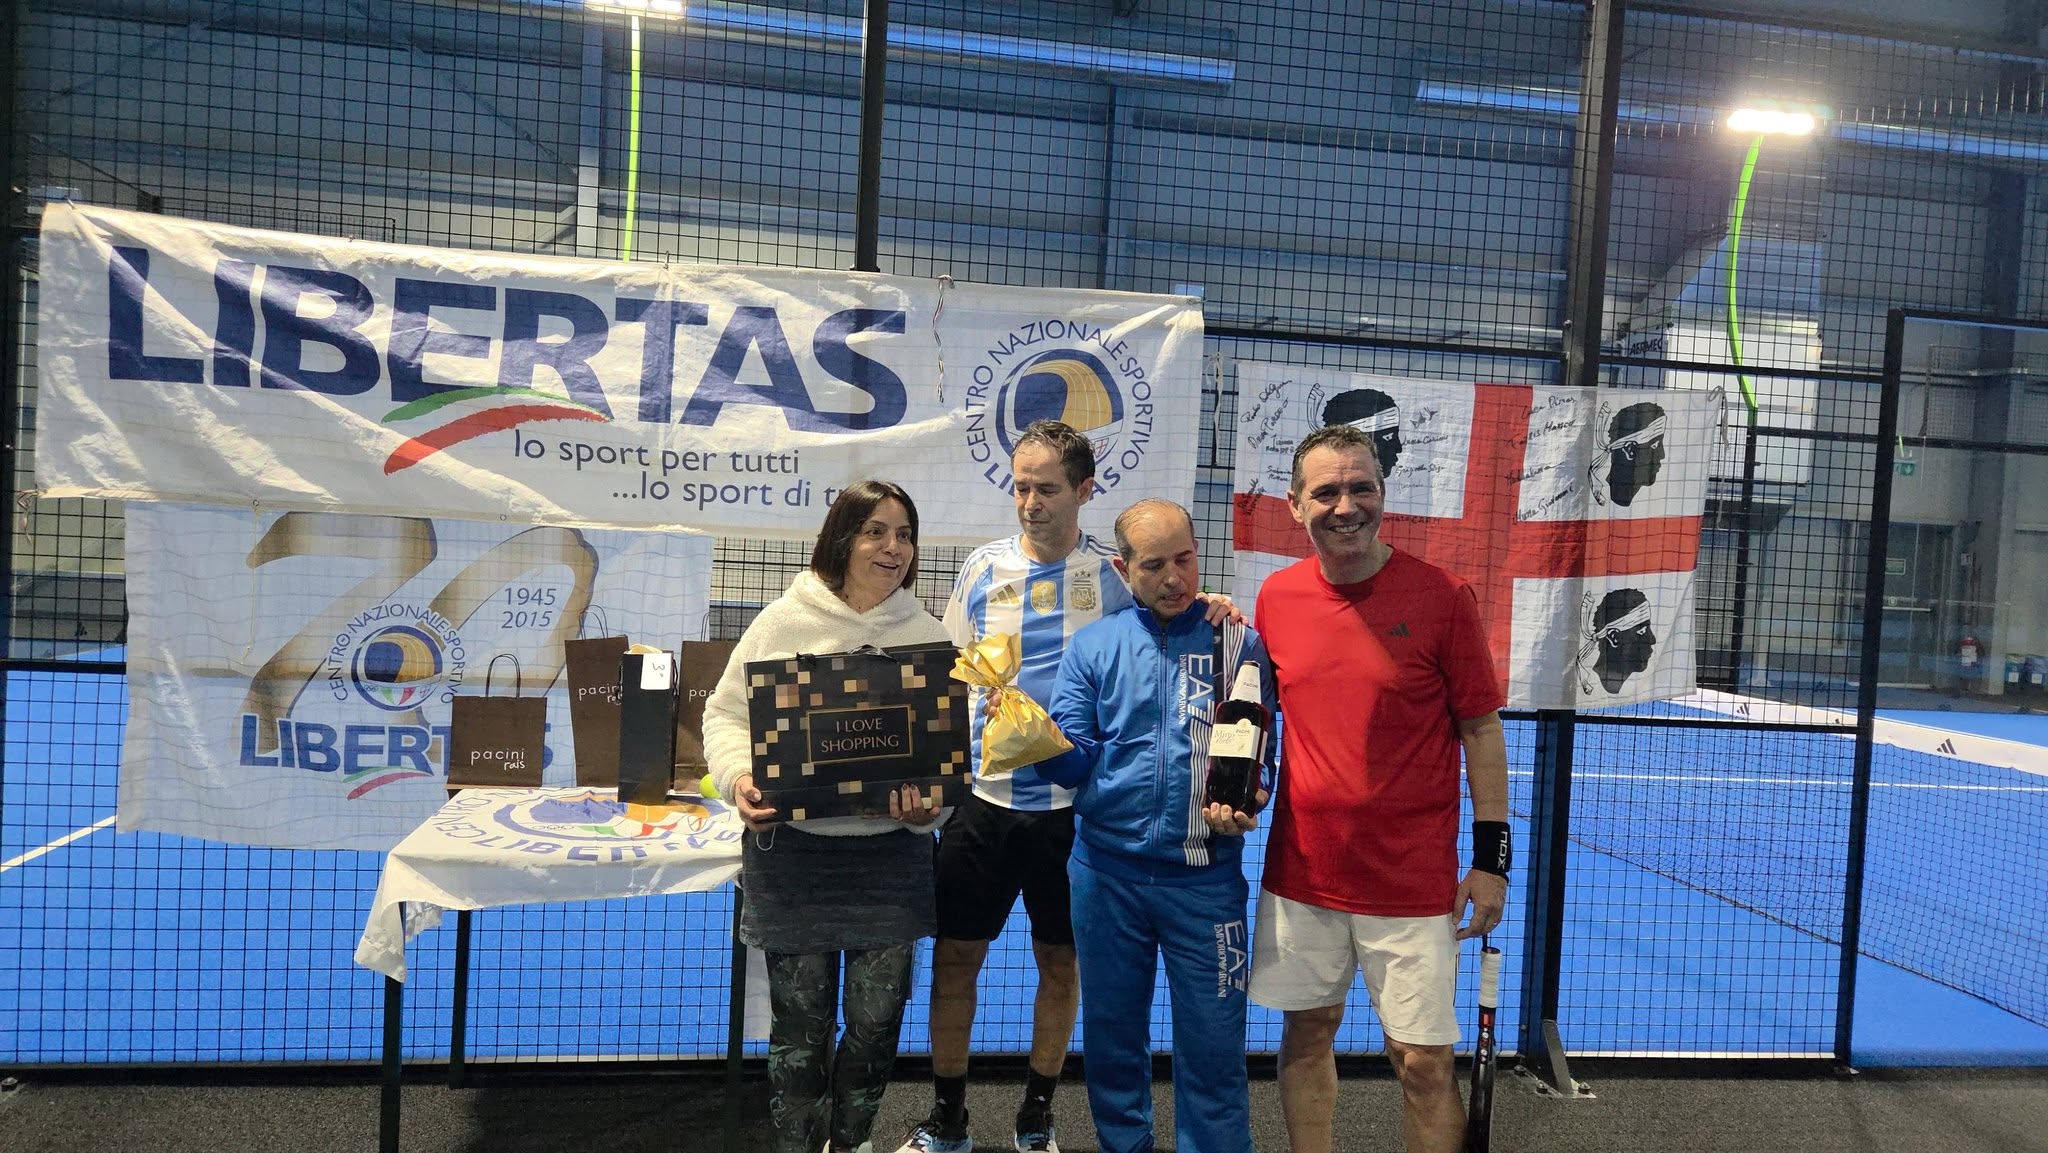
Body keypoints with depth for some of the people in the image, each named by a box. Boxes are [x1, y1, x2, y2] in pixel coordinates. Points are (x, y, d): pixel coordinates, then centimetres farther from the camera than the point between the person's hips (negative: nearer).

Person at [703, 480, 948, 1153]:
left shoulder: (927, 635, 2)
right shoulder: (784, 622, -3)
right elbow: (726, 711, 2)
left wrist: (928, 804, -16)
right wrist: (739, 777, -15)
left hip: (890, 852, 2)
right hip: (793, 851, -2)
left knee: (875, 1018, 12)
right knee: (801, 1020, 9)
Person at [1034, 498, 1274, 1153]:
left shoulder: (1237, 642, 0)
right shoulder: (1095, 646, 4)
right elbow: (1073, 759, -2)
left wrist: (1242, 806, -20)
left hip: (1203, 874, -2)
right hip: (1107, 868, 2)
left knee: (1212, 1042, 5)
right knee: (1111, 1030, 15)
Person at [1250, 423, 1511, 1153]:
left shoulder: (1443, 595, -10)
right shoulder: (1276, 597, 0)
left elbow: (1480, 729, -4)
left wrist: (1491, 855, -6)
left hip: (1412, 878, -3)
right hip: (1301, 868, 3)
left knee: (1423, 1059, 4)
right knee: (1307, 1031, 16)